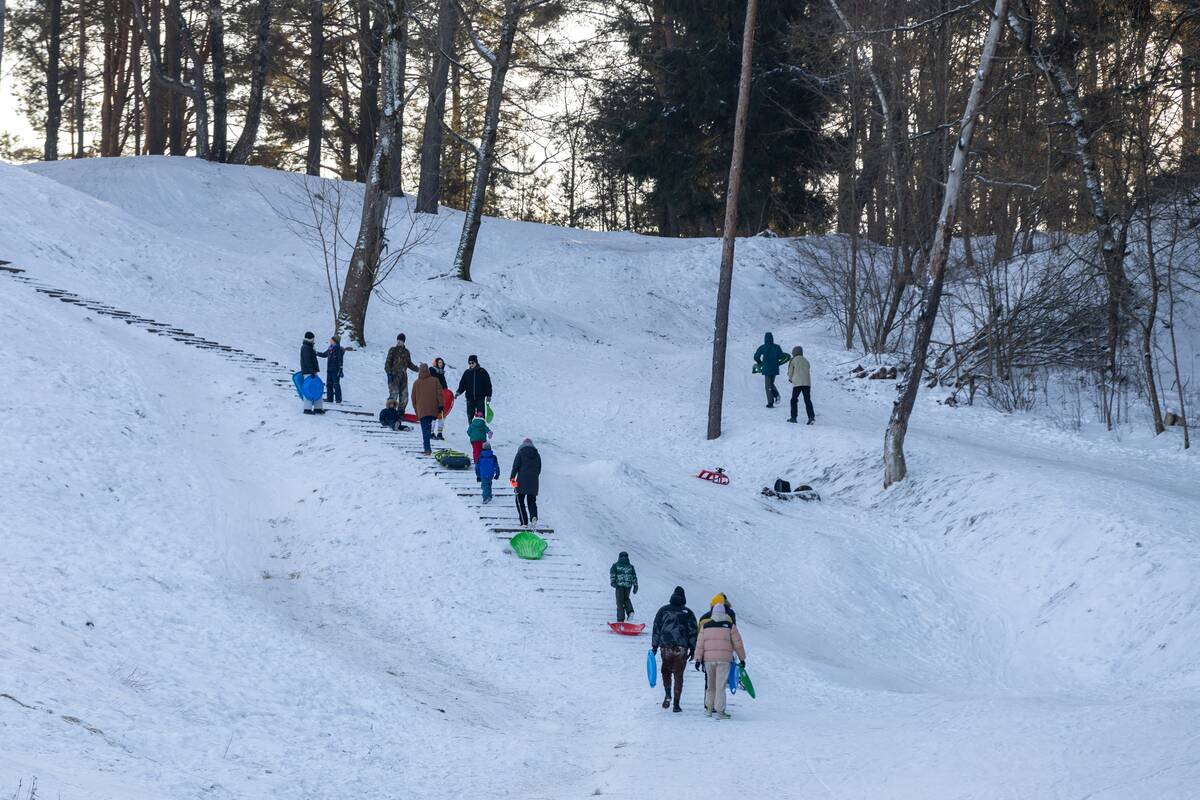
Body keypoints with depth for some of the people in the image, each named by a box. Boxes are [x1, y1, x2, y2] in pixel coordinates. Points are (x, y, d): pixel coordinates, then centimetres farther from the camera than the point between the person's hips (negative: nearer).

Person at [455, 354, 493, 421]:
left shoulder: (482, 372, 1)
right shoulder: (467, 373, 8)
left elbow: (488, 384, 4)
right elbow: (462, 385, 11)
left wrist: (488, 396, -1)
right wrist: (458, 392, -6)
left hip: (480, 398, -3)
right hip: (470, 399, 3)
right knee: (470, 416, 1)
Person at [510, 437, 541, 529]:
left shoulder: (520, 453, -2)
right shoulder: (537, 455, 11)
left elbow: (515, 466, -10)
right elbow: (539, 470, 15)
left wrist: (512, 478, -7)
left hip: (522, 482, -4)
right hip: (534, 483, 4)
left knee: (520, 501, 7)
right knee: (532, 501, 13)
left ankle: (524, 522, -3)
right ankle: (534, 517, -15)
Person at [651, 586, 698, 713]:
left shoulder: (663, 610, 6)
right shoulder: (687, 612, 5)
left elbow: (656, 629, 5)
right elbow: (693, 631, 5)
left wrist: (654, 646, 10)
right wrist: (693, 649, 11)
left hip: (666, 647, 0)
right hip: (681, 648, 0)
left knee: (666, 670, 18)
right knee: (678, 675, 5)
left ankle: (667, 694, -6)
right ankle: (676, 704, 3)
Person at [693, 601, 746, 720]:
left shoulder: (705, 626, 7)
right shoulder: (730, 626, 1)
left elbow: (700, 644, 4)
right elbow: (738, 644, 4)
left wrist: (698, 659, 8)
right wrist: (742, 658, 13)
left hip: (708, 659, 3)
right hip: (724, 660, -3)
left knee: (710, 685, 16)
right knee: (720, 686, -3)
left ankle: (708, 709, 21)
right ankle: (719, 711, -6)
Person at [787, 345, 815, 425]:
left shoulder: (794, 360, 2)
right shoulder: (806, 361, 17)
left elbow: (790, 372, 5)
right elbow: (809, 371, 17)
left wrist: (790, 379, 26)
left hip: (797, 383, -4)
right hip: (807, 383, 4)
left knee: (794, 399, 10)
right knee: (807, 400, -1)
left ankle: (793, 417, 10)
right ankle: (811, 416, -18)